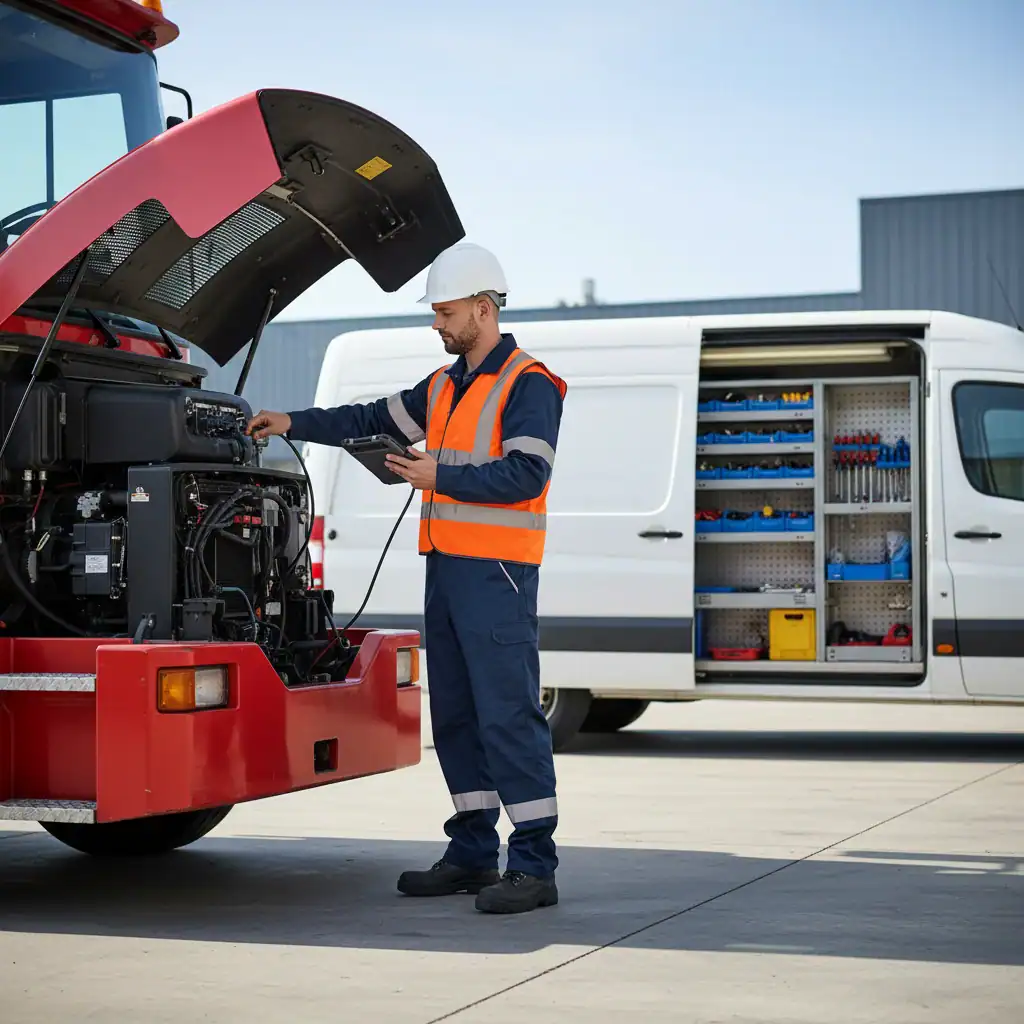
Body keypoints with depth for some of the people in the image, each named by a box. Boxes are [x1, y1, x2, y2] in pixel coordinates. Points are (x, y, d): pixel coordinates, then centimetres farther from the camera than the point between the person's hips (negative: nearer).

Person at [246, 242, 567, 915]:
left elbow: (526, 474, -18)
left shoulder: (528, 385, -7)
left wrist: (441, 476, -19)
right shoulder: (444, 386, 20)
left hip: (496, 574, -9)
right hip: (447, 565, 9)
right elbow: (373, 419, 26)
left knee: (509, 715, -10)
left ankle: (535, 865, -7)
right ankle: (473, 853, 18)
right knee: (455, 715, 11)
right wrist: (295, 424, 18)